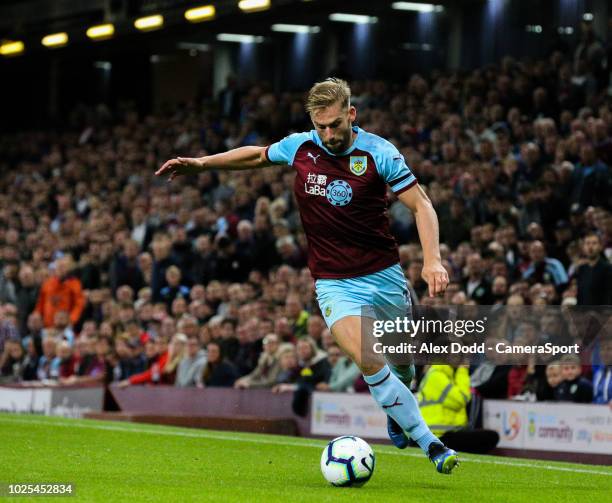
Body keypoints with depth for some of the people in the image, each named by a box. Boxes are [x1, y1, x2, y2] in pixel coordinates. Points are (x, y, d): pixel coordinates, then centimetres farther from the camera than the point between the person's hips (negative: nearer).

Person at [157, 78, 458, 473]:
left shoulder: (378, 152, -11)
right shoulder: (300, 147, -2)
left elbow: (421, 204, -11)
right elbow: (258, 155, 19)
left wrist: (432, 258, -25)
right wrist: (201, 163, 14)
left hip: (385, 274, 0)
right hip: (335, 284, 0)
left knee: (404, 361, 14)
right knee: (369, 362, -22)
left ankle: (396, 411, 49)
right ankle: (431, 444, -13)